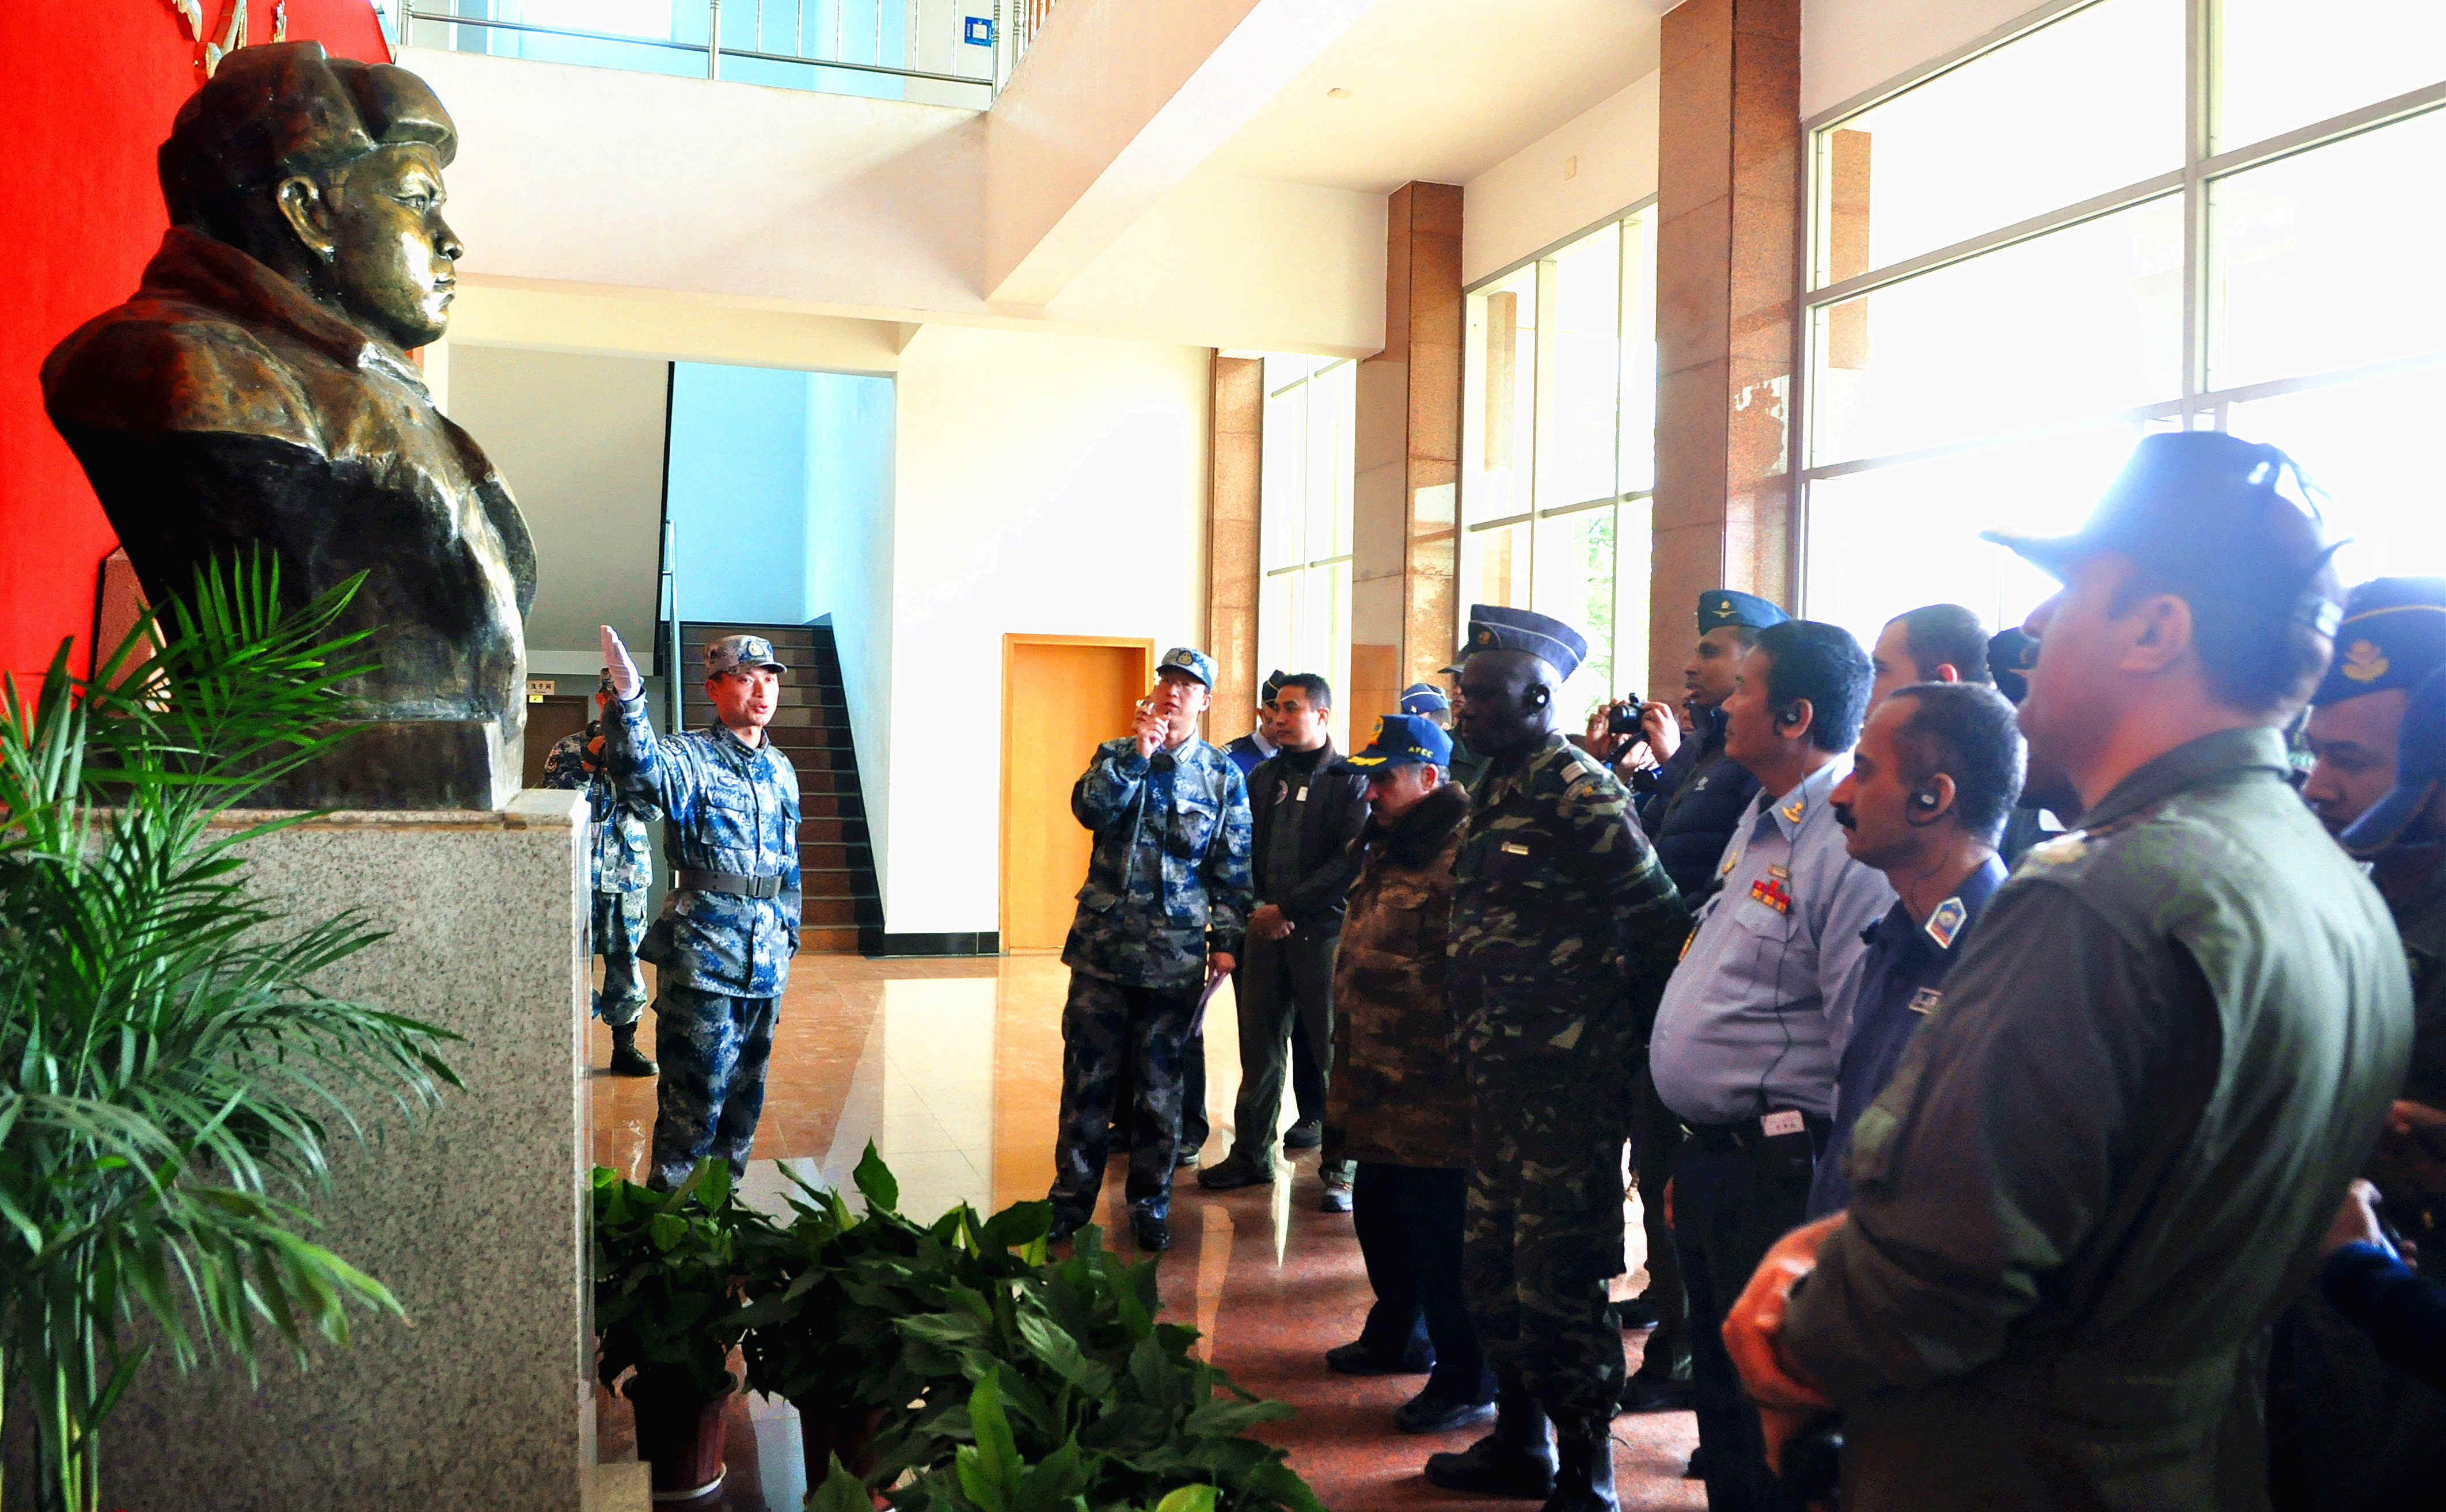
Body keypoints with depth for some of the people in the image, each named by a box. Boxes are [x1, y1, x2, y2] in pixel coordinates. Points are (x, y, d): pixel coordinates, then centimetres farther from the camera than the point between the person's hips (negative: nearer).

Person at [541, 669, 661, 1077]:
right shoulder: (569, 748, 4)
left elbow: (655, 809, 1)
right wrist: (589, 760, -13)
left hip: (628, 874, 2)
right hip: (577, 871, -2)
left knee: (625, 960, 5)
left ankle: (624, 1047, 16)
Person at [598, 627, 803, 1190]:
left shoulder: (781, 770, 13)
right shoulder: (688, 757, -8)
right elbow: (638, 772, -32)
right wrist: (627, 697, -47)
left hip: (766, 959, 7)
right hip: (702, 950, -7)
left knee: (746, 1089, 15)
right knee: (696, 1092, -2)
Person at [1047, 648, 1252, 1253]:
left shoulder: (1223, 776, 4)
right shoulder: (1116, 755, 6)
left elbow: (1233, 867, 5)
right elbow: (1090, 808, -13)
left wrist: (1226, 941, 1)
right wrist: (1138, 752, -18)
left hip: (1176, 956, 0)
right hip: (1103, 945, 1)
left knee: (1159, 1084, 8)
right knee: (1087, 1076, 6)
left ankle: (1150, 1203, 21)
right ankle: (1072, 1197, 19)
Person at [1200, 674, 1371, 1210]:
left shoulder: (1349, 780, -2)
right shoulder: (1263, 778, 14)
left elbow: (1352, 861, -11)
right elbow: (1244, 853, 16)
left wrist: (1288, 908, -13)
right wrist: (1255, 909, 0)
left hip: (1323, 931, -4)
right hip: (1265, 929, 5)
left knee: (1332, 1047, -1)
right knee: (1260, 1044, 8)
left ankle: (1341, 1166, 8)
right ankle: (1252, 1152, 19)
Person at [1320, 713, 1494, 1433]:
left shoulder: (1460, 854, -19)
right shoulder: (1388, 847, 15)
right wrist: (1351, 1071, 26)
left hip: (1433, 1095, -10)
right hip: (1381, 1087, 10)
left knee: (1442, 1237, -1)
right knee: (1379, 1213, 22)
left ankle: (1467, 1380, 14)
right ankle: (1397, 1336, 42)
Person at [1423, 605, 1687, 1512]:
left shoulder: (1577, 790, -15)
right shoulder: (1494, 790, 13)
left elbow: (1659, 920, -14)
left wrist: (1631, 1035, -5)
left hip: (1569, 1076, -9)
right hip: (1501, 1067, 9)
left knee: (1557, 1281, -2)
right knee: (1491, 1264, 17)